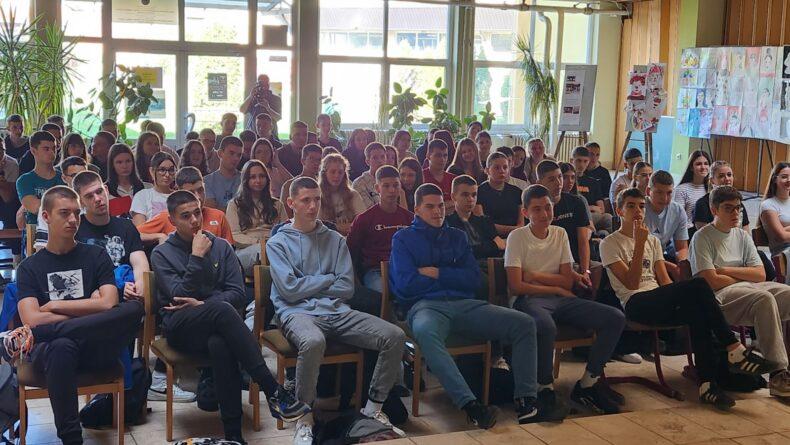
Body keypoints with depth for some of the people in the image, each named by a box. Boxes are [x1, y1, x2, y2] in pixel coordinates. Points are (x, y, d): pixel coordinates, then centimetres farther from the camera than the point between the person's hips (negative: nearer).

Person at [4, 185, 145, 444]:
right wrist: (89, 311, -3)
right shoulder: (30, 267, 12)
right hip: (54, 350, -1)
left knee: (135, 308, -30)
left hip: (96, 349, 1)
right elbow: (31, 319, -4)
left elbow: (108, 304, -2)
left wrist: (54, 306, -1)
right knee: (61, 347, -41)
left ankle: (33, 337, -29)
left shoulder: (96, 256, 14)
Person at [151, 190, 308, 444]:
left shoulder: (221, 246, 13)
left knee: (220, 344, -39)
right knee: (221, 309, -37)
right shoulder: (162, 254, 7)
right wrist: (197, 258, -10)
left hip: (215, 324, 2)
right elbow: (180, 297, -6)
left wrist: (202, 304, -9)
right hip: (180, 328, -2)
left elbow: (238, 294, 5)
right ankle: (273, 392, -41)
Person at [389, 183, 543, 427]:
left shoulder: (457, 236, 24)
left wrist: (436, 274, -1)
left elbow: (473, 278, 12)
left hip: (464, 304, 5)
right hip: (426, 305, -5)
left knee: (524, 323, -16)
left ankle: (526, 400, -21)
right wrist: (451, 277, 6)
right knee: (425, 332, -43)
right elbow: (405, 284, -3)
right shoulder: (403, 238, 13)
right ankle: (470, 405, -48)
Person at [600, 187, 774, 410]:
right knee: (698, 285, -29)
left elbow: (664, 280, 16)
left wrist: (681, 297, -6)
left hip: (659, 303, 6)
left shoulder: (653, 241, 24)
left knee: (698, 313, -30)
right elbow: (631, 283, -8)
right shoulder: (610, 244, 4)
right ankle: (734, 350, -27)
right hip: (635, 303, -6)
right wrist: (639, 244, -13)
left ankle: (707, 384, -30)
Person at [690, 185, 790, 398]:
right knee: (764, 298, -33)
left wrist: (727, 270, -4)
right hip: (718, 297, -7)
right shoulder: (702, 237, -1)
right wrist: (744, 278, 1)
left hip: (751, 288, 7)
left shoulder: (743, 236, 20)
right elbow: (711, 281, -11)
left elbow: (760, 274, 8)